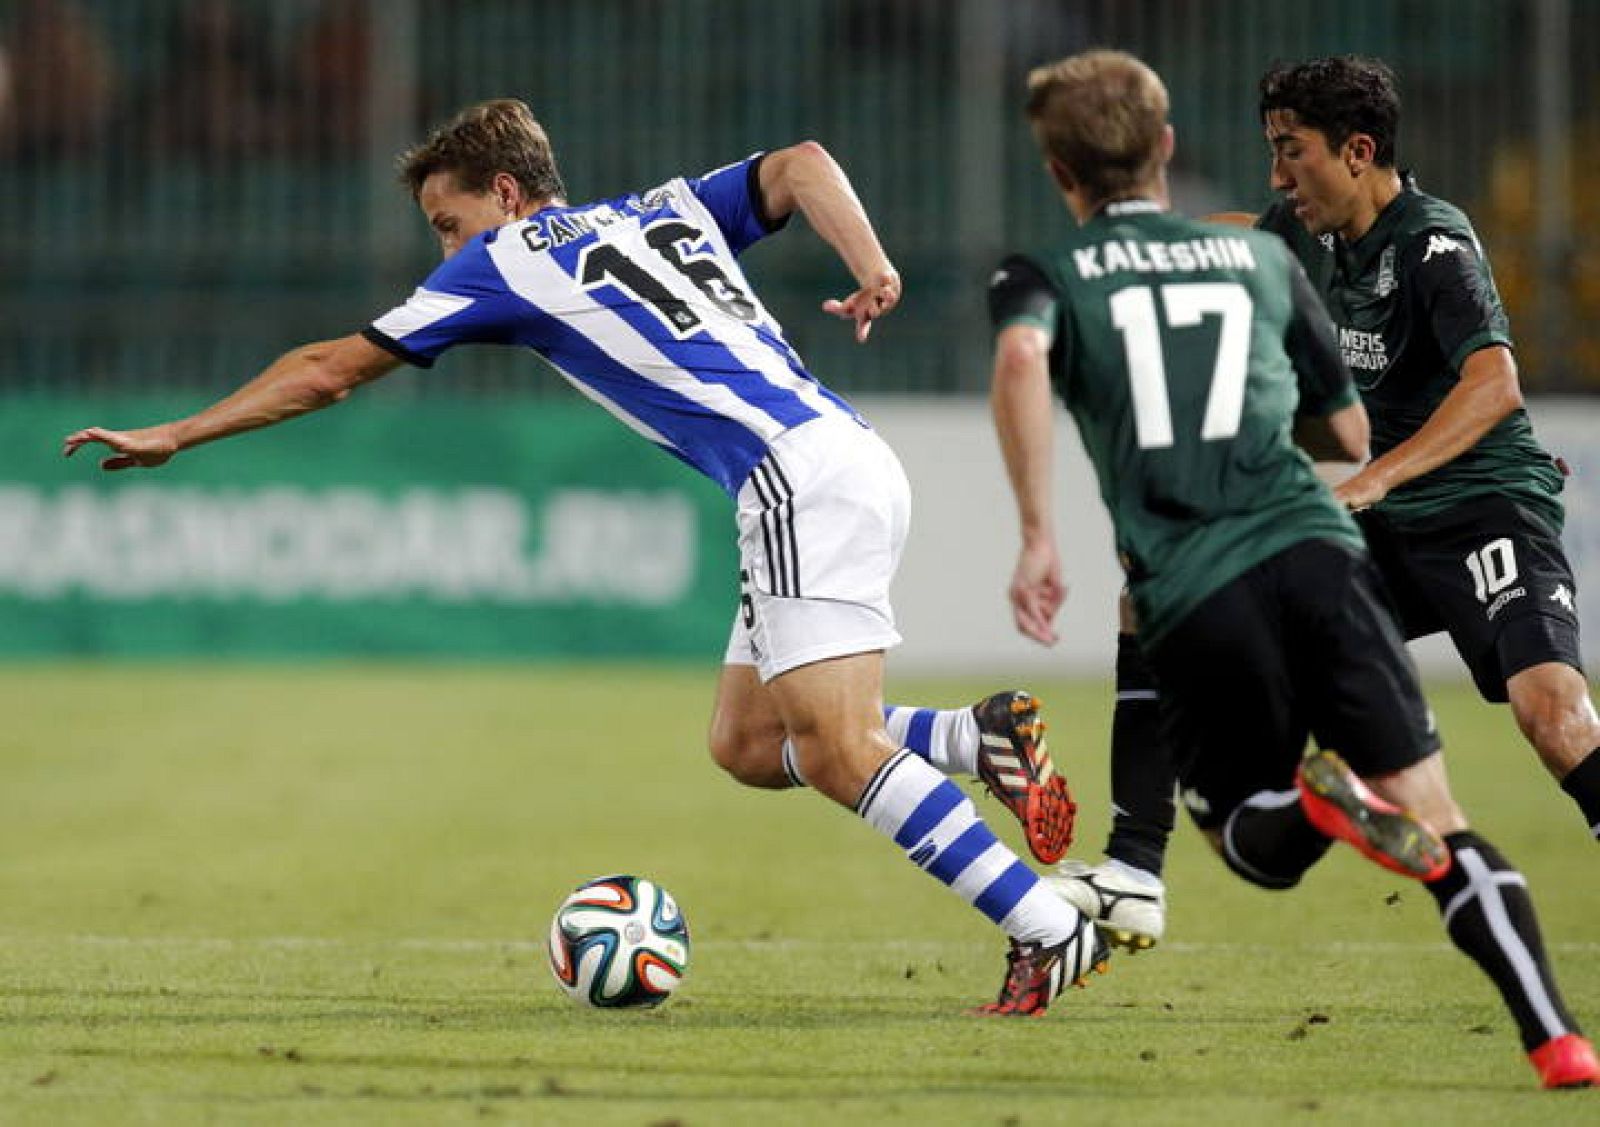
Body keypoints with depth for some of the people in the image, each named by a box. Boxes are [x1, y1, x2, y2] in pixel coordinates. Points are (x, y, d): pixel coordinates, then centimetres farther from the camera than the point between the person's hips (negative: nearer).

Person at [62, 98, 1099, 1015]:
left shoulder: (507, 259, 8)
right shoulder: (667, 210, 25)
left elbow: (332, 369, 14)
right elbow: (802, 165, 9)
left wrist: (174, 436, 23)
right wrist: (871, 265, -5)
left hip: (799, 476, -8)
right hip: (846, 456, 8)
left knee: (834, 751, -14)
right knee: (742, 741, 12)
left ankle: (1051, 932, -19)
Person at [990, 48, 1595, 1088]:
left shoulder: (1045, 278, 12)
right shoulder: (1263, 258, 21)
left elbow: (1021, 357, -14)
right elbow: (1350, 434, 27)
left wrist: (1038, 533, -14)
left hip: (1190, 597, -1)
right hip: (1313, 546, 1)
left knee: (1257, 842, 17)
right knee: (1439, 825, -1)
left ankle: (1316, 804, -20)